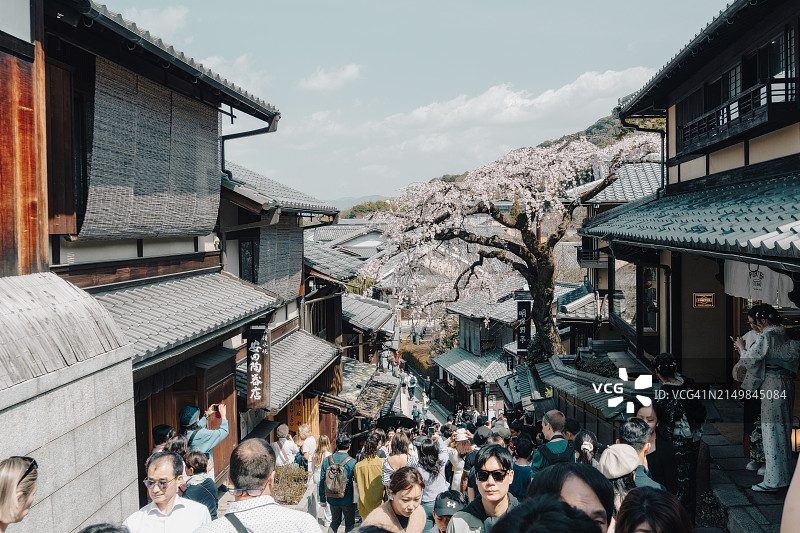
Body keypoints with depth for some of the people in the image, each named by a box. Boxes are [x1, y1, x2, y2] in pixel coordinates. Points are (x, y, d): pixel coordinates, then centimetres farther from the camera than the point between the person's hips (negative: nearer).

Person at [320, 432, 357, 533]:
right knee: (350, 524, 15)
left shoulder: (327, 460, -8)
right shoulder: (352, 462, -18)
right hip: (348, 500, -3)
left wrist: (322, 499, 9)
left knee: (335, 521, 23)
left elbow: (322, 482, -2)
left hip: (332, 499, 3)